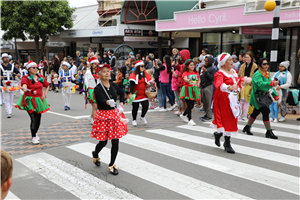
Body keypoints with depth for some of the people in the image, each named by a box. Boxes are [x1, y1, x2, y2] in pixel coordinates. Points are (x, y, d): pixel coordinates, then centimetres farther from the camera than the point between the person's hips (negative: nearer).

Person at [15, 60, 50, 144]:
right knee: (34, 119, -11)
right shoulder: (26, 78, -8)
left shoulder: (41, 77, 8)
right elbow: (24, 85, -29)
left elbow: (47, 86, 22)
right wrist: (24, 89, -52)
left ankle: (35, 133, 35)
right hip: (30, 101, -5)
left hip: (39, 100, 5)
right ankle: (33, 137, 3)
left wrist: (44, 94, 9)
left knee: (38, 118, 10)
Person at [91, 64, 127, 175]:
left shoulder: (113, 86, 2)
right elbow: (103, 100, -30)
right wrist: (109, 102, -52)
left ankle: (112, 164, 17)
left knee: (115, 142, 1)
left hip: (114, 114, 4)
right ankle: (95, 155, 40)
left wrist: (121, 104, 7)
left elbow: (122, 93, 22)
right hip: (102, 116, -4)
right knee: (103, 142, 6)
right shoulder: (98, 89, -13)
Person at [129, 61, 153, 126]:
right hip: (136, 95, -4)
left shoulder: (145, 74, 6)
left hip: (144, 94, 4)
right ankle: (134, 120, 24)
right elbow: (132, 85, -22)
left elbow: (149, 81, 19)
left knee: (146, 106, -5)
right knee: (135, 108, 5)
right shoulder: (133, 75, -12)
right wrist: (131, 93, -31)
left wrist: (148, 83, -2)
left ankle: (142, 117, 23)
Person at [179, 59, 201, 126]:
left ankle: (183, 115, 35)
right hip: (188, 90, -6)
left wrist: (198, 84, 1)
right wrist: (188, 80, -50)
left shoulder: (196, 73, 9)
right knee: (189, 105, -8)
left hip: (194, 90, 6)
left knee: (192, 106, 12)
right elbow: (185, 79, -28)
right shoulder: (185, 73, -8)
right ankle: (190, 120, 0)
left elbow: (199, 79, 22)